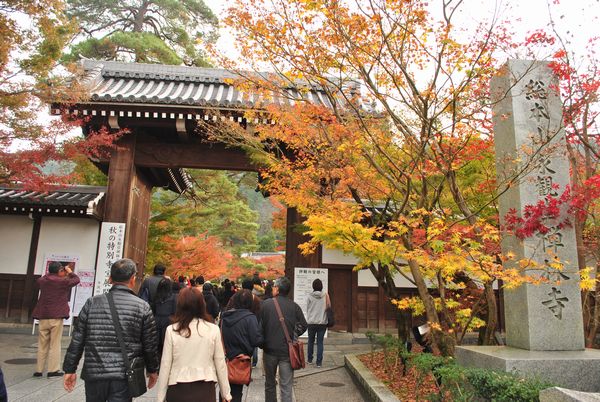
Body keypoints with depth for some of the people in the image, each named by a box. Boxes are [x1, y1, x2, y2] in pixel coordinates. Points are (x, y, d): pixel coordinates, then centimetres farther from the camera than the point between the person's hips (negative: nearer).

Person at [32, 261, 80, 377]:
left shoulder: (43, 281, 5)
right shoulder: (62, 281, -10)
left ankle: (39, 370, 16)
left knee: (42, 344, 12)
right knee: (55, 344, 2)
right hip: (56, 316, -5)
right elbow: (76, 280, 3)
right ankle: (53, 370, 4)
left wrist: (49, 273, 27)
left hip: (43, 316, 5)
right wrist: (70, 272, 17)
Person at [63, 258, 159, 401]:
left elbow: (77, 340, 3)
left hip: (93, 373, 3)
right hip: (123, 377, -2)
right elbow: (150, 344, -1)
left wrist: (70, 369, 13)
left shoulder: (92, 303, 0)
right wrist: (152, 370, 13)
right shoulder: (142, 307, -5)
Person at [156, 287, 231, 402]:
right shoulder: (213, 329, -7)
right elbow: (220, 363, -1)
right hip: (205, 389, 0)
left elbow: (165, 365, -3)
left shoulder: (172, 330, -7)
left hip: (178, 389, 0)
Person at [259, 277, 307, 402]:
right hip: (287, 351, 0)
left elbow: (259, 325, -6)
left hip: (269, 349, 0)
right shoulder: (294, 306, -4)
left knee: (269, 383, 18)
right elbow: (303, 325, -2)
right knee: (286, 386, 5)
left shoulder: (266, 304, -8)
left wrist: (262, 343, 8)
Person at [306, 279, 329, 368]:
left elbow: (307, 309, 2)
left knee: (311, 341, 16)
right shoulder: (325, 296, -7)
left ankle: (310, 360, 25)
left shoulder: (309, 296, -8)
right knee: (320, 342, 7)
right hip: (322, 322, 0)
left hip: (311, 322, 0)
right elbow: (328, 308, 0)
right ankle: (319, 362, 7)